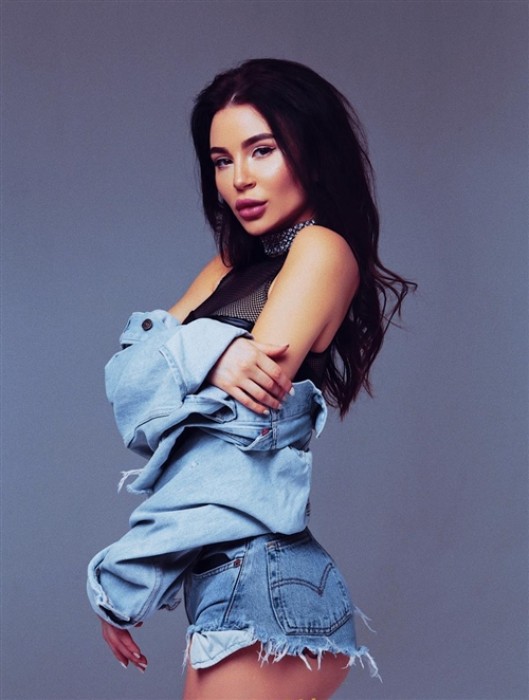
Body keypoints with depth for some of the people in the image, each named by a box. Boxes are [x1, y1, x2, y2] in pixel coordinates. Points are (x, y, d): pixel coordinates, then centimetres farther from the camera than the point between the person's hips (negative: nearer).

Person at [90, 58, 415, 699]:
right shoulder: (239, 262, 16)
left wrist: (120, 581, -10)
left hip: (255, 580, -8)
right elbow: (131, 367, 4)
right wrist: (210, 352, -19)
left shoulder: (323, 249, -9)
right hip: (225, 583, 8)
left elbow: (242, 428, -15)